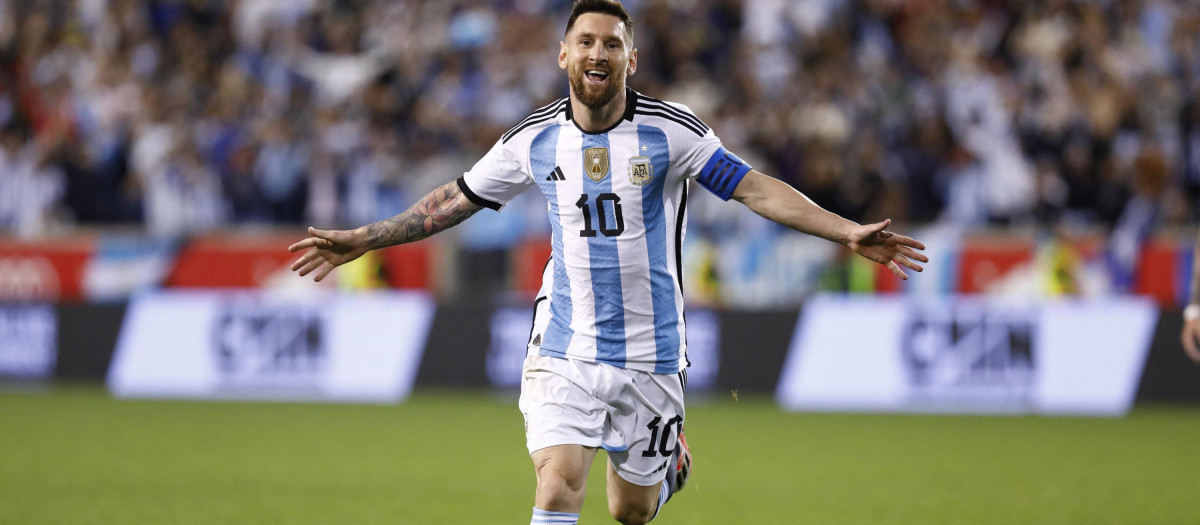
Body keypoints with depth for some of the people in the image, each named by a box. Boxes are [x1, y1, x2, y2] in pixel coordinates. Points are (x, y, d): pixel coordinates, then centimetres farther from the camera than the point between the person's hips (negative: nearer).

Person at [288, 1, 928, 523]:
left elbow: (756, 189, -10)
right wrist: (360, 241, 13)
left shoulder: (670, 131, -8)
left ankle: (668, 467, 48)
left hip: (649, 354, 0)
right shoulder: (534, 139, -1)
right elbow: (455, 200, 12)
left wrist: (849, 234, -20)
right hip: (564, 352, 1)